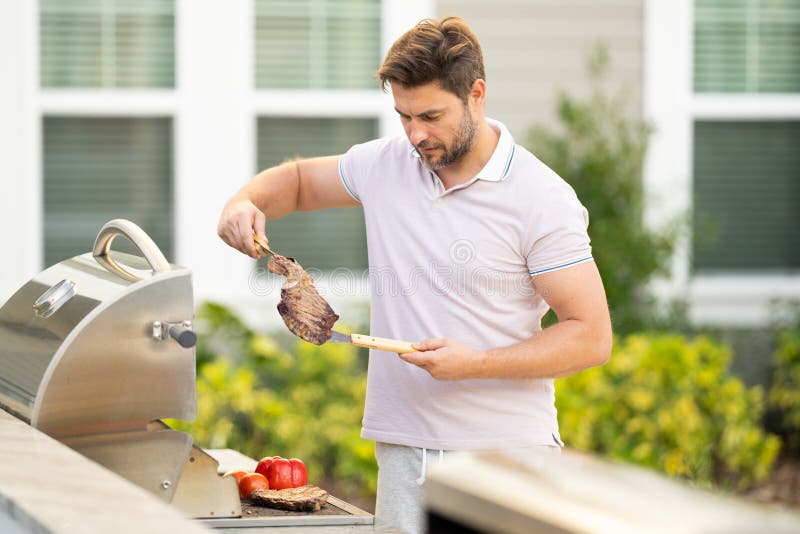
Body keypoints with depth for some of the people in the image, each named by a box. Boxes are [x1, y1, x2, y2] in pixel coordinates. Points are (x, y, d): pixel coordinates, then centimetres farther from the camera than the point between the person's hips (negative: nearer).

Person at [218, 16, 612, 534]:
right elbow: (298, 180, 26)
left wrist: (476, 363, -19)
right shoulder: (385, 165, 6)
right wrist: (245, 204, 4)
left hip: (506, 453, -4)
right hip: (404, 451, 4)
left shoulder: (542, 198, -9)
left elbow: (591, 337, -9)